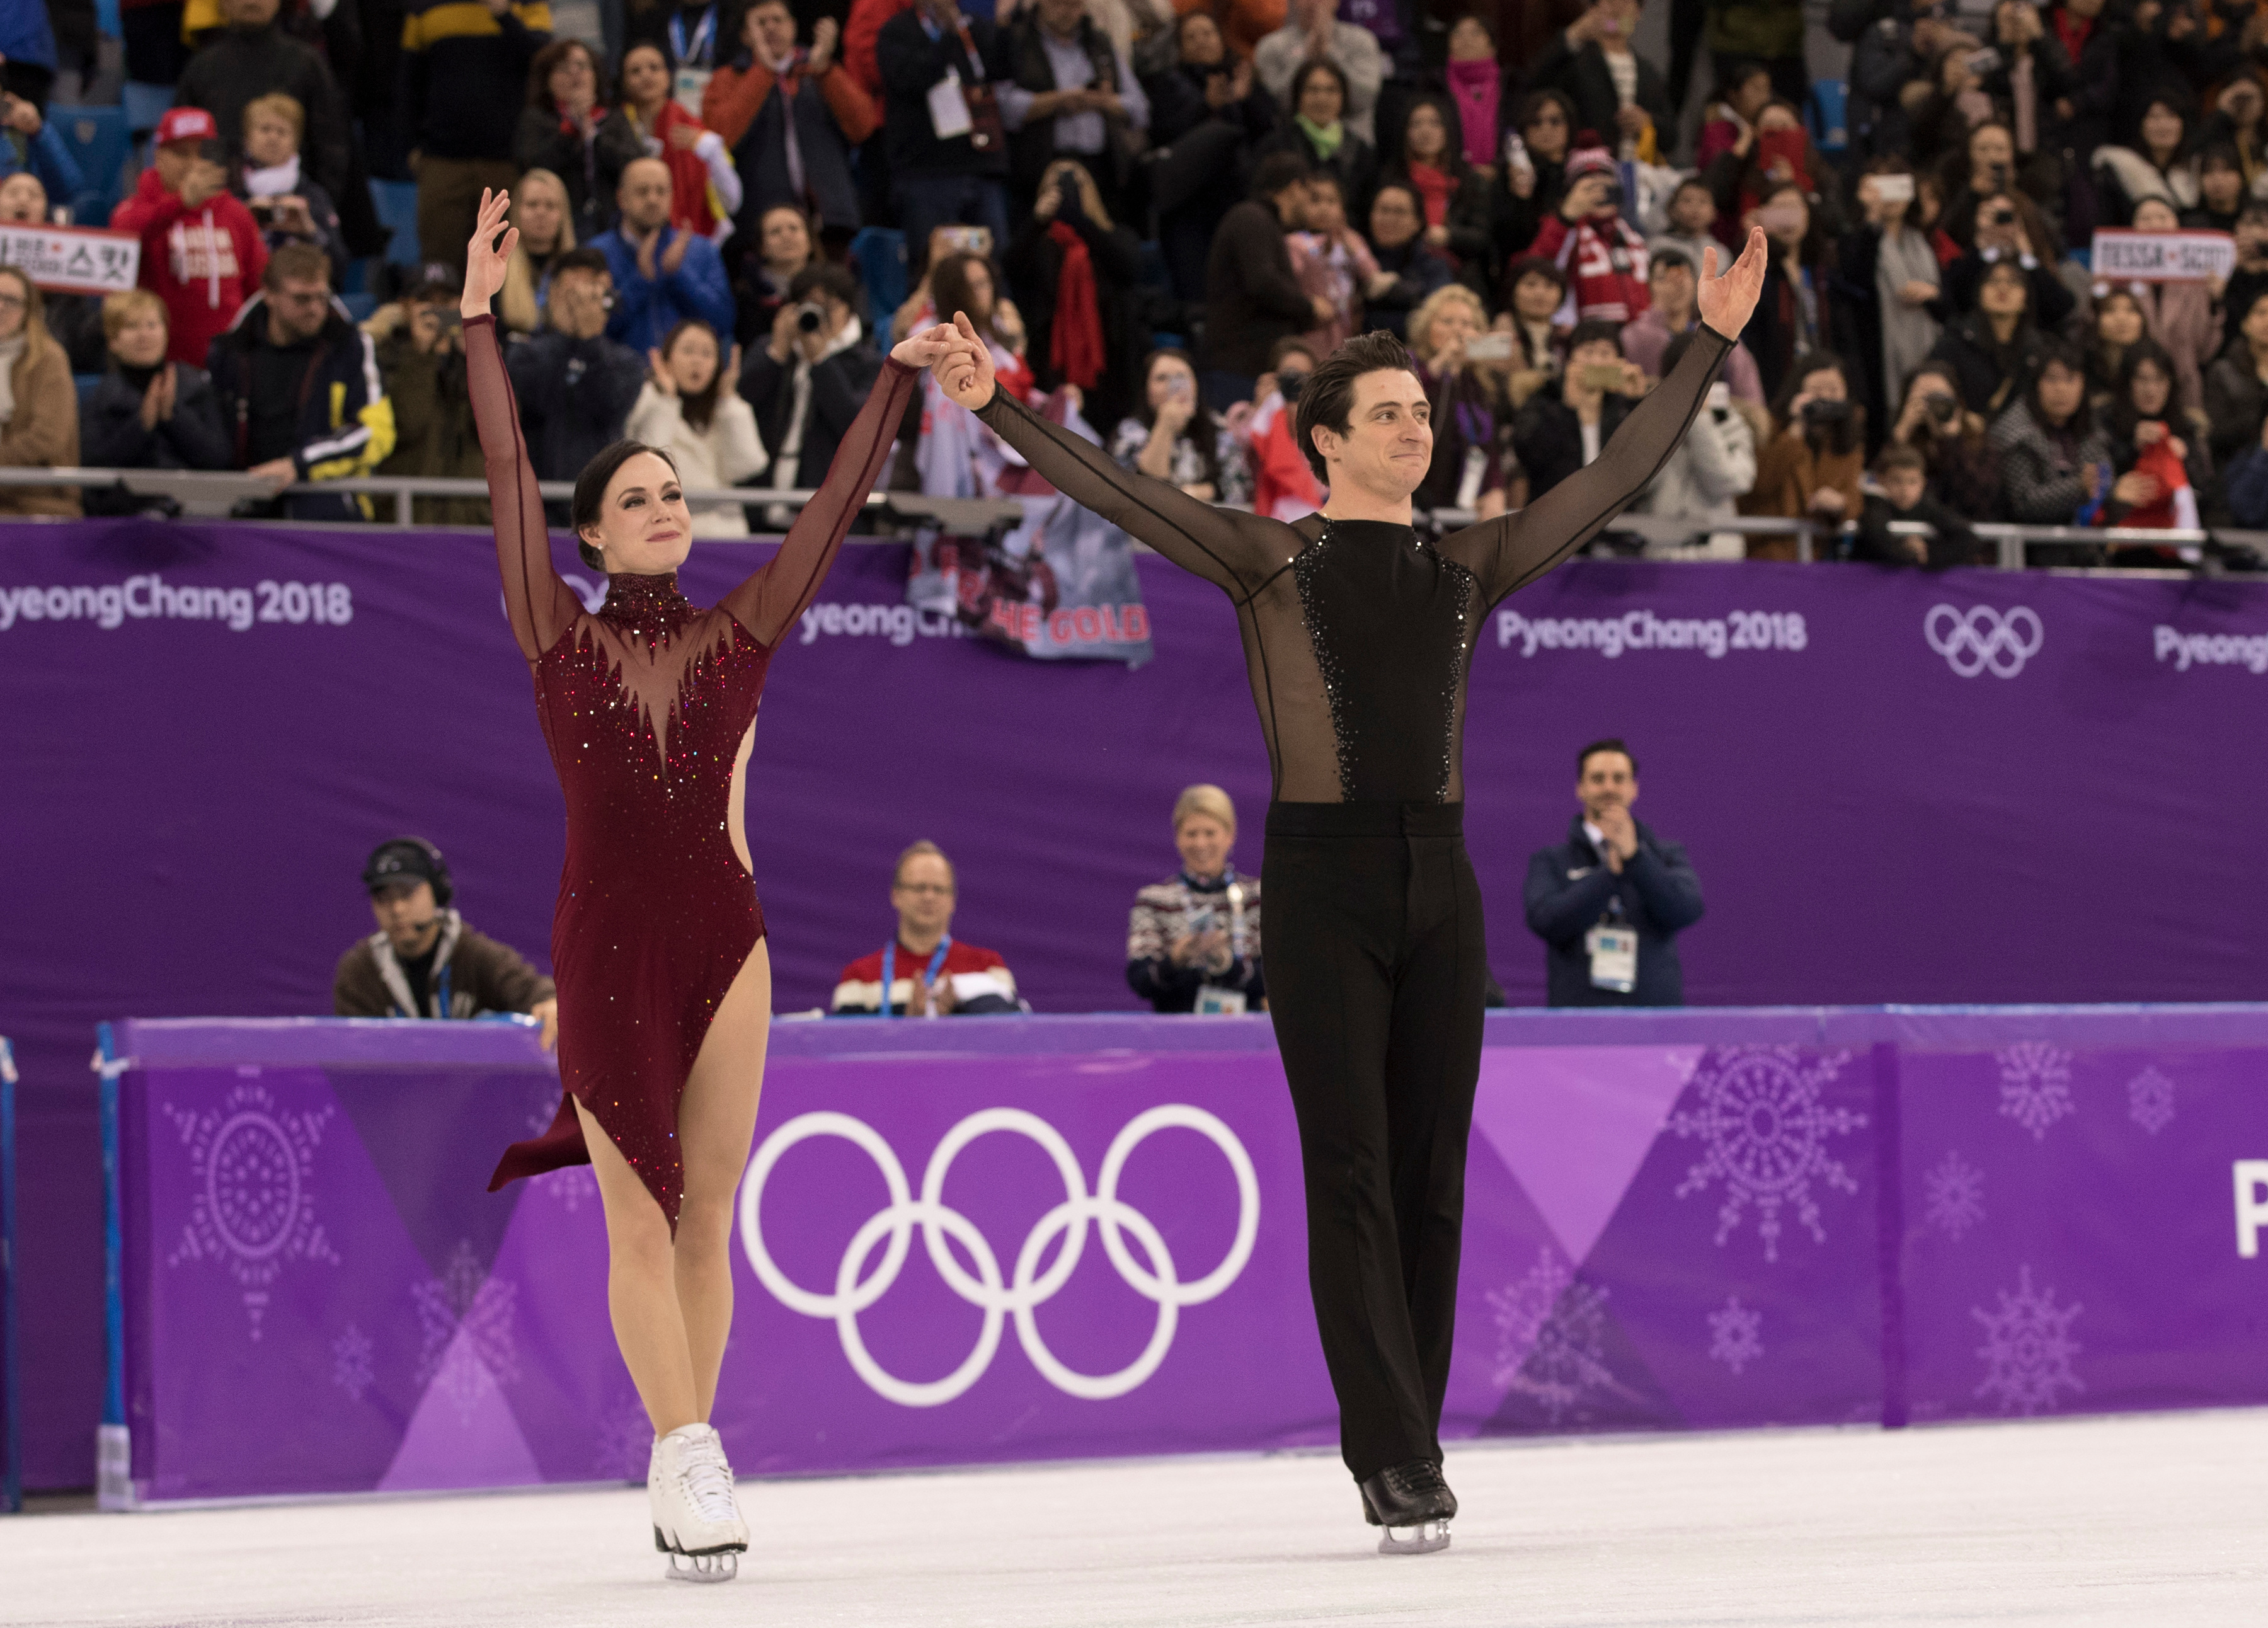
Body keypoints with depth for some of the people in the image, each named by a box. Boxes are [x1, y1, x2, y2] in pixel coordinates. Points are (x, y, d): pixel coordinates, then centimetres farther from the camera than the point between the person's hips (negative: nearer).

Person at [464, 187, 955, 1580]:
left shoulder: (738, 636, 8)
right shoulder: (561, 638, 2)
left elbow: (837, 505, 6)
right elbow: (508, 475, -1)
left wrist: (899, 379, 2)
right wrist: (481, 319, -4)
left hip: (725, 936, 2)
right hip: (606, 941, -2)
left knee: (708, 1217, 4)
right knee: (641, 1219, -6)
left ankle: (687, 1470, 9)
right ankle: (689, 1462, -9)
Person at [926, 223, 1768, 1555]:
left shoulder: (1470, 569, 13)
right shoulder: (1270, 562, 3)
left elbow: (1619, 478, 13)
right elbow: (1118, 494, -5)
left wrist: (1711, 345, 12)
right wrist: (998, 406, -15)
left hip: (1439, 883, 4)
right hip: (1321, 882, -4)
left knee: (1430, 1179, 4)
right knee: (1352, 1177, -8)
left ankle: (1403, 1452, 12)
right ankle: (1396, 1462, -12)